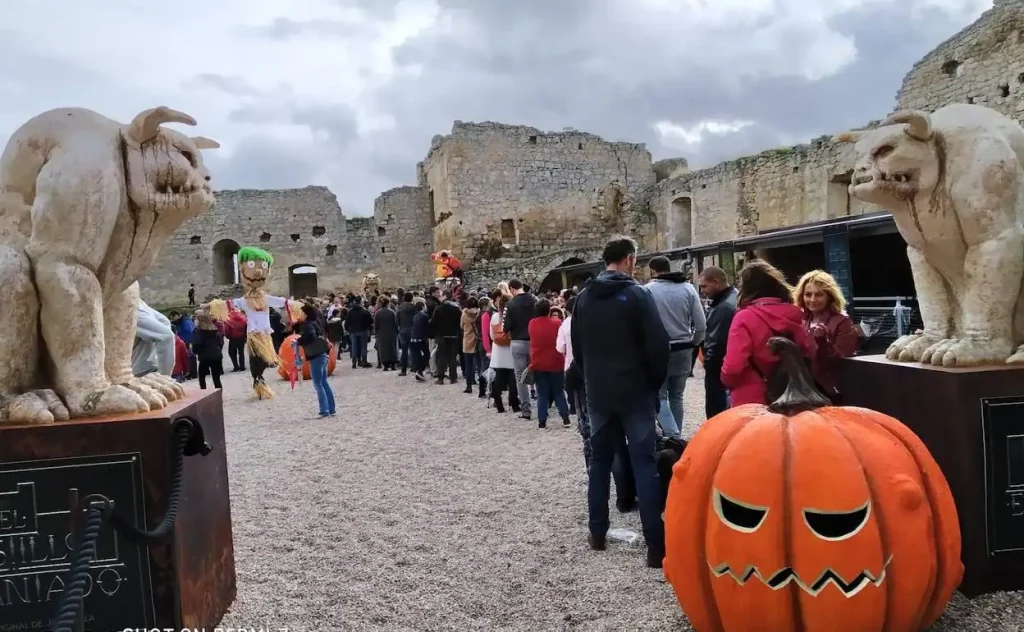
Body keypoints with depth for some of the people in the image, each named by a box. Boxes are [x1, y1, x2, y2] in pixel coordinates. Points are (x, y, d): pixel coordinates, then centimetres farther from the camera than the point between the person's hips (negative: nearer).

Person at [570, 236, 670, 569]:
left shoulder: (584, 297, 6)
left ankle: (597, 533, 21)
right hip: (635, 392, -5)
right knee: (644, 462, -2)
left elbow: (576, 346, 12)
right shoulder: (636, 294, -11)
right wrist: (656, 382, 0)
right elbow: (658, 345, -15)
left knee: (600, 459, 14)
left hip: (598, 393, 5)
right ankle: (656, 544, -3)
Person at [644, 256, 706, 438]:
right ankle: (675, 438, 24)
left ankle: (673, 438, -7)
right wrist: (692, 343, 15)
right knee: (676, 396, 16)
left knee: (660, 396, 6)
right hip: (683, 350, 4)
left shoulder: (648, 290, -11)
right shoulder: (688, 288, -1)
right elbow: (701, 324, -3)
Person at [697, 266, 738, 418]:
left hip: (719, 369, -10)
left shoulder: (724, 307, -23)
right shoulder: (736, 297, 10)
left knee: (716, 414, -1)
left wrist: (708, 362, -9)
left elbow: (716, 343, -24)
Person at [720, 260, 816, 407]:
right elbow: (810, 356, 11)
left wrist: (727, 380, 0)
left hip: (752, 402, -5)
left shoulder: (745, 318, -15)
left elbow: (733, 367, -21)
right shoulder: (793, 316, 2)